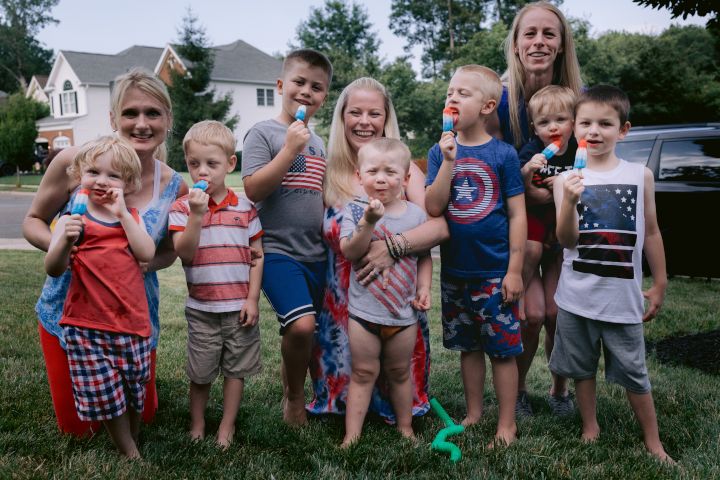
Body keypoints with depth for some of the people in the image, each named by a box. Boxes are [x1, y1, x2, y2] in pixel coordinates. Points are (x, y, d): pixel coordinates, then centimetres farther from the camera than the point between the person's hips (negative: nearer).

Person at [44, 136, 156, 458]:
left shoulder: (132, 217, 8)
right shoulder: (71, 221, -1)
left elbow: (147, 253, -10)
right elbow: (54, 269, -11)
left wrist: (122, 213, -13)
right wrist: (65, 241, -30)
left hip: (132, 322, 3)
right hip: (87, 326, -2)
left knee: (135, 392, 14)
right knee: (106, 395, 3)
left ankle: (131, 442, 39)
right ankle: (130, 456, 22)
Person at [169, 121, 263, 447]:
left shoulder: (245, 208, -1)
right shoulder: (183, 207, -4)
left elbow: (256, 255, 1)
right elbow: (183, 253, -15)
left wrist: (252, 299, -4)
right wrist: (196, 216, -26)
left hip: (239, 306, 1)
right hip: (201, 307, -1)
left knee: (236, 369, 11)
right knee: (200, 373, 12)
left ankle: (227, 427, 27)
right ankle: (197, 424, 34)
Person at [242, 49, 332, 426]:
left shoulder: (318, 142, 16)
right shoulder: (264, 133, -5)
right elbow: (253, 190, -16)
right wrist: (290, 149, -18)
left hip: (314, 253, 7)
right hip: (277, 250, -7)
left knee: (302, 331, 13)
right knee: (301, 325, -22)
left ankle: (289, 398, 34)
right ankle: (295, 399, 3)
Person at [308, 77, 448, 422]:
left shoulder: (404, 169, -2)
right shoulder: (328, 174, 1)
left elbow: (439, 227, -15)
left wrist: (393, 245, -28)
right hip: (341, 301, 1)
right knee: (345, 376, 9)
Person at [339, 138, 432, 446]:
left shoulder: (415, 214, 0)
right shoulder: (355, 210, -7)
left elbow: (425, 257, 8)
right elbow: (349, 252, -20)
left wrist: (424, 288, -4)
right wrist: (369, 222, -31)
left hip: (404, 313, 2)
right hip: (363, 311, -2)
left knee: (399, 373, 18)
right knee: (363, 374, 7)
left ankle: (405, 428, 35)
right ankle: (352, 436, 16)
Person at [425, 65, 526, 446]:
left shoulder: (503, 154, -6)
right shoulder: (440, 152, 2)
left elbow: (517, 215, -5)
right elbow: (433, 207, -8)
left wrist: (515, 270, -8)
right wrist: (449, 162, -18)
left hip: (495, 272, -3)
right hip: (455, 270, 3)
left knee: (502, 348, 4)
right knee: (468, 346, 16)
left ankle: (506, 424, 19)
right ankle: (474, 413, 32)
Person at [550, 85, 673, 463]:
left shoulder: (640, 175, -1)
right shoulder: (567, 179, -3)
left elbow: (651, 233, 6)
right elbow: (566, 240, -8)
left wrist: (660, 285, 9)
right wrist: (570, 201, -25)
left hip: (623, 294, 0)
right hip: (576, 295, 1)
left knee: (634, 372, 9)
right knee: (582, 367, 14)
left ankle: (654, 443, 25)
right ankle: (590, 429, 33)